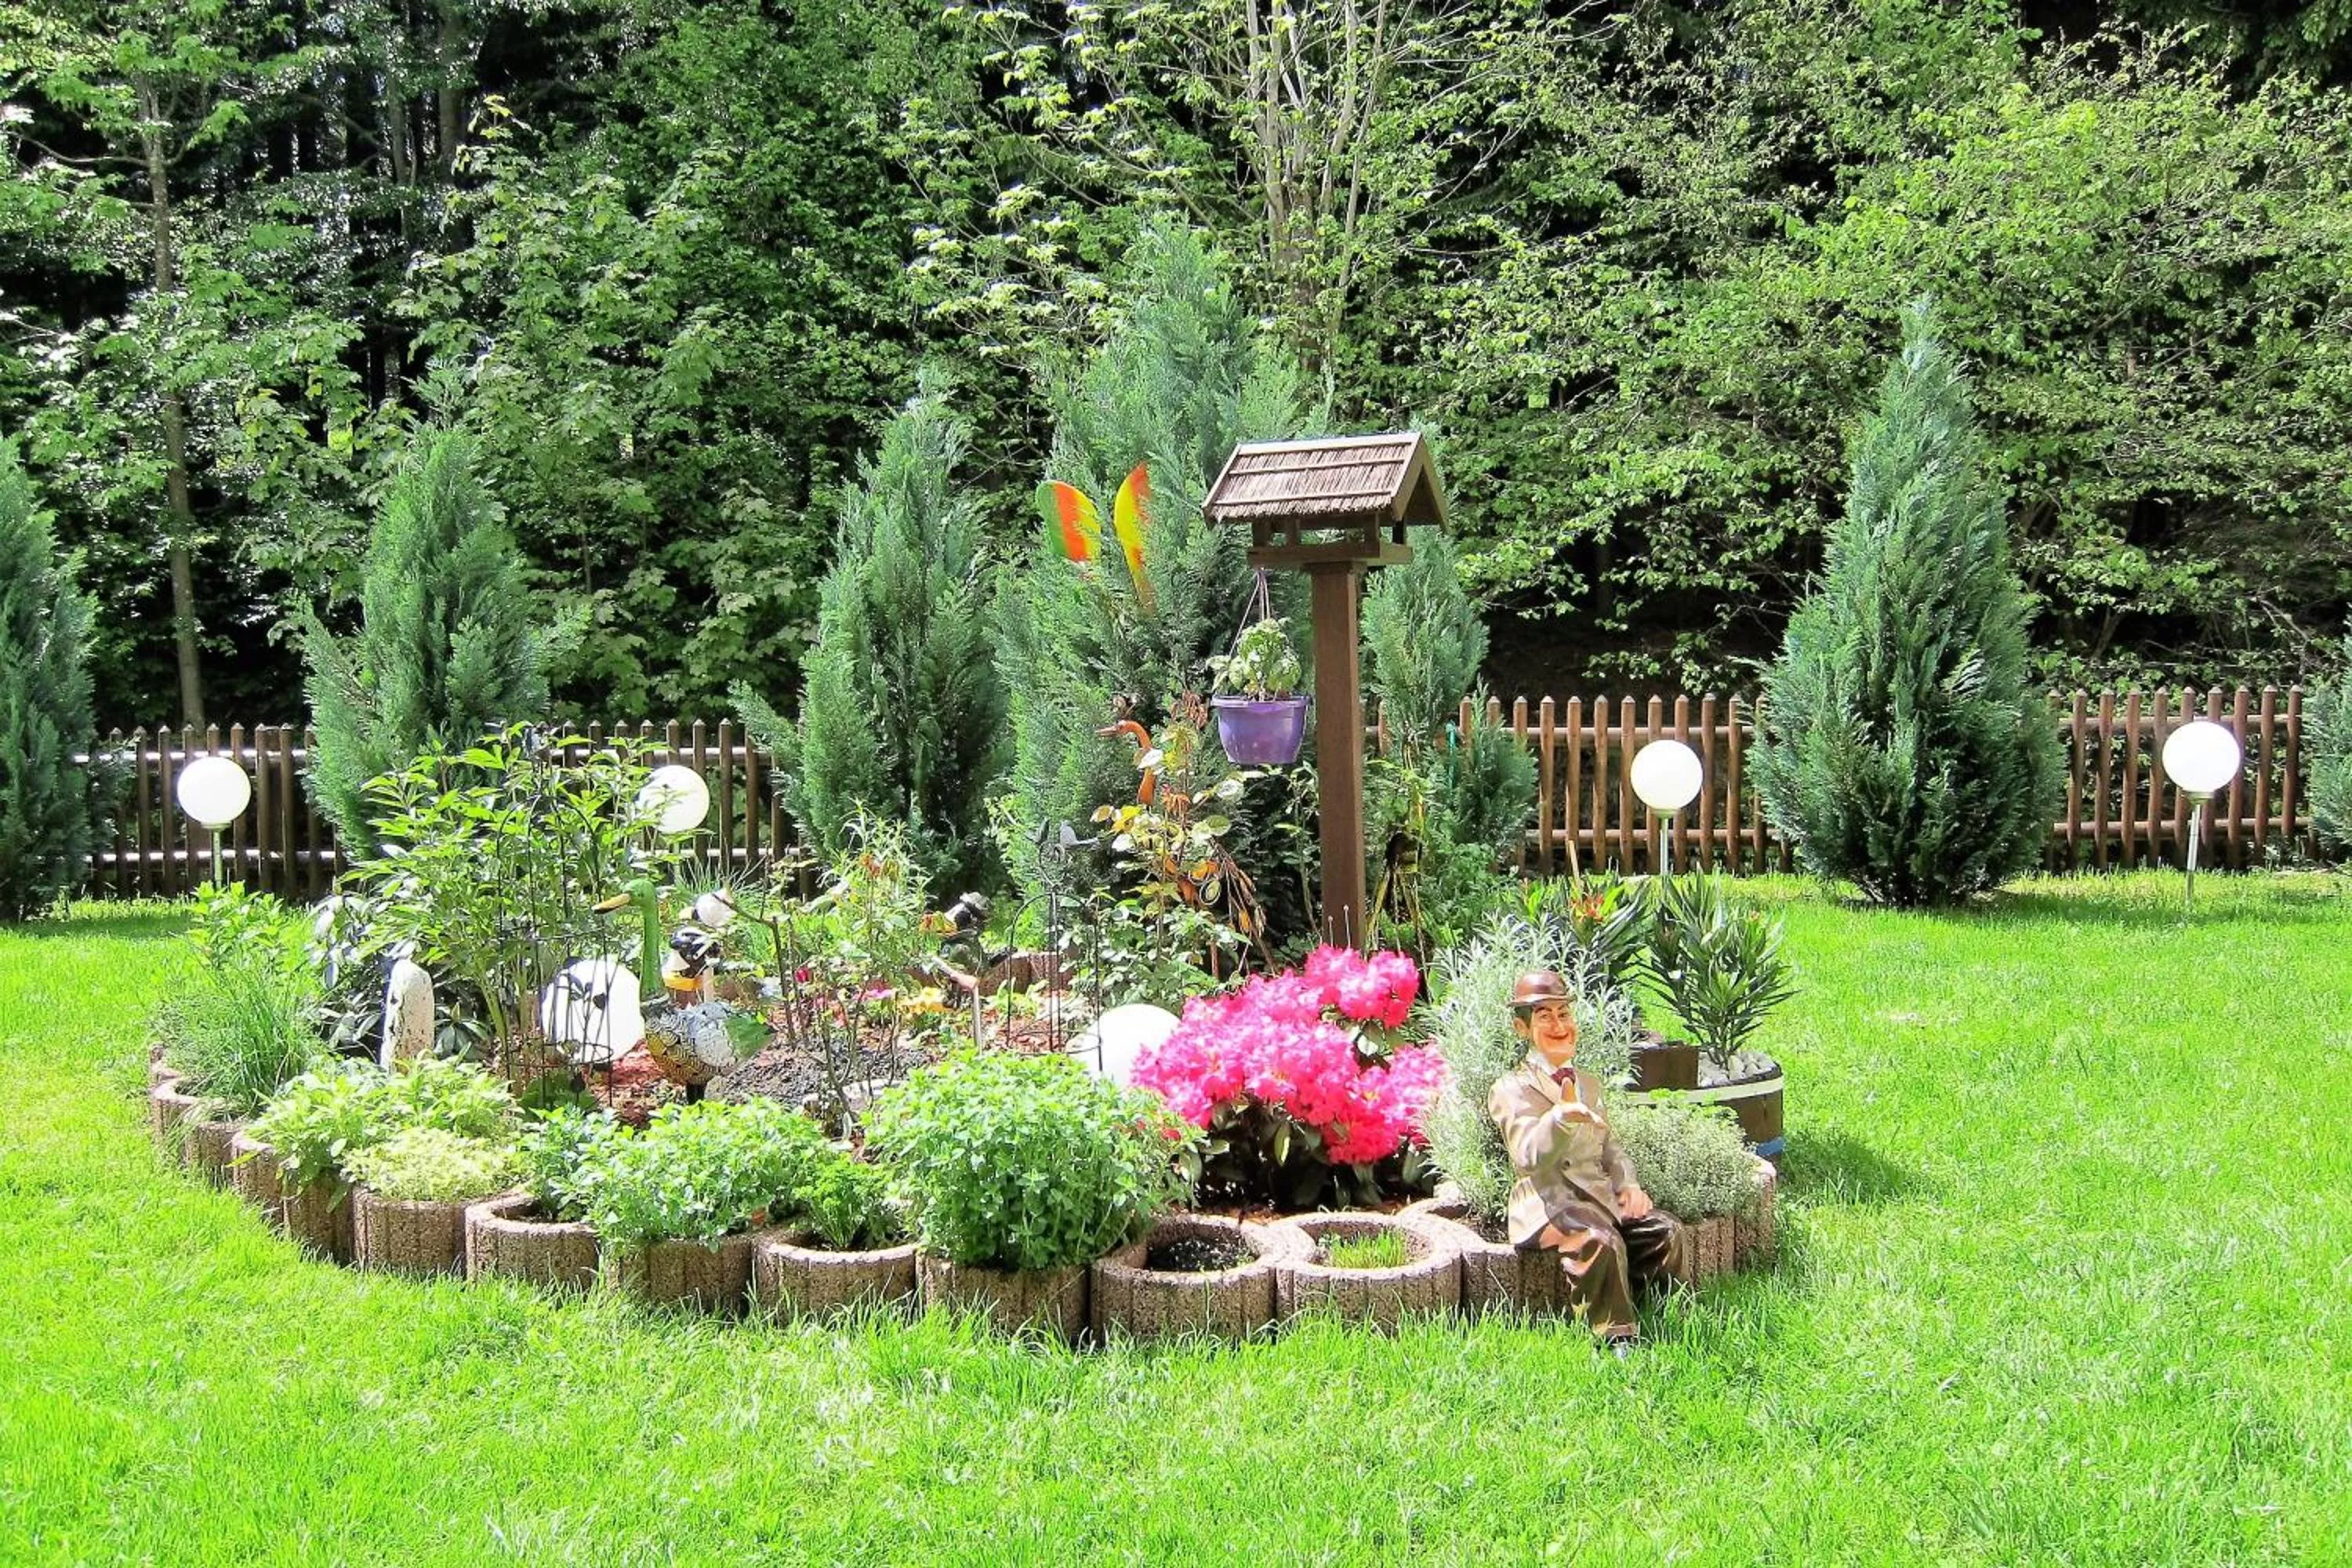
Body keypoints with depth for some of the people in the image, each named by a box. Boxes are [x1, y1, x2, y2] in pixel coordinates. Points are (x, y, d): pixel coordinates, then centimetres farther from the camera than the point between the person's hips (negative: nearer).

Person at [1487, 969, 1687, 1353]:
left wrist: (1628, 1184, 3)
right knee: (1602, 1241, -36)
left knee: (1668, 1231, -16)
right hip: (1549, 1202, -7)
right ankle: (1619, 1340, -24)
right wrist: (1562, 1116, -40)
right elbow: (1529, 1158, -19)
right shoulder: (1512, 1089, -3)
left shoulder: (1588, 1083, 23)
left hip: (1600, 1190, 7)